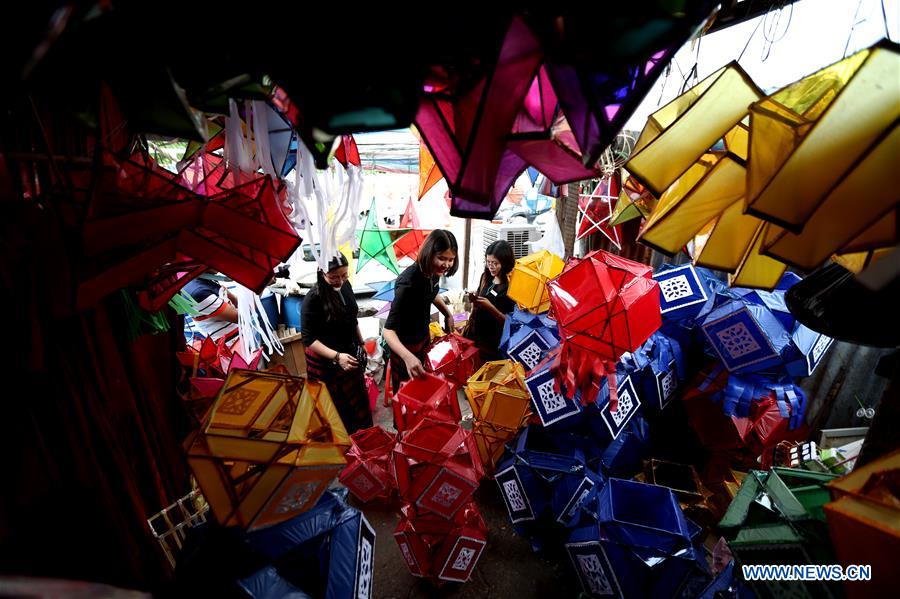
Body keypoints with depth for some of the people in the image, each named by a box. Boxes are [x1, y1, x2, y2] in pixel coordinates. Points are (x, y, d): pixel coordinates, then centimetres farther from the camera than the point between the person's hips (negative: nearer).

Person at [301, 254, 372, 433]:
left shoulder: (345, 285, -5)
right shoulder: (313, 299, -24)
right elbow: (308, 339, -22)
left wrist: (361, 343, 16)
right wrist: (336, 356, -32)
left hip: (350, 353, 6)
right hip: (325, 362, -6)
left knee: (359, 401, 20)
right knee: (337, 409, 10)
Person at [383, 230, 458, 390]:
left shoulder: (433, 272, -12)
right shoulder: (409, 283, -36)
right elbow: (388, 330, -38)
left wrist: (448, 314, 3)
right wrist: (408, 357, -52)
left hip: (424, 336, 8)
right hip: (405, 344, -7)